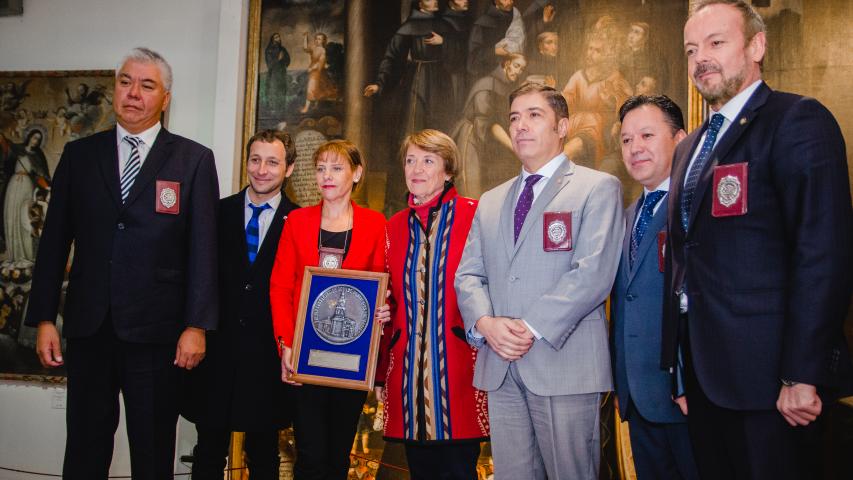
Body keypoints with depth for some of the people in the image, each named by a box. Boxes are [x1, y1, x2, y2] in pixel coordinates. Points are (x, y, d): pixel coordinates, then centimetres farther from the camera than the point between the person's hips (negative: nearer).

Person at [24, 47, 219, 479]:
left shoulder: (194, 160, 0)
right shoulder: (79, 154, 8)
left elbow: (203, 249, -4)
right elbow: (55, 240, 8)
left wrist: (196, 326, -9)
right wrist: (44, 318, 3)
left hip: (156, 331, -2)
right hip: (88, 328, 3)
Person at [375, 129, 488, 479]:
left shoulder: (475, 216, -4)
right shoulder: (395, 227, 12)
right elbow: (387, 304, 15)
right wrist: (380, 373, 12)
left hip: (458, 369, -4)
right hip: (407, 373, 5)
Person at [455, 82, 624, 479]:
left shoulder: (598, 188, 2)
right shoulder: (490, 202, 20)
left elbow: (593, 272, -11)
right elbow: (468, 274, 12)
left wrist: (533, 327, -16)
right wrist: (485, 323, -8)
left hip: (564, 364, -5)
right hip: (499, 366, 5)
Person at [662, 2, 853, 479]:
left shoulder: (799, 120, -9)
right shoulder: (690, 147, 16)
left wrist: (803, 376, -20)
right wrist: (678, 363, 13)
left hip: (766, 374, -7)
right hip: (704, 369, 8)